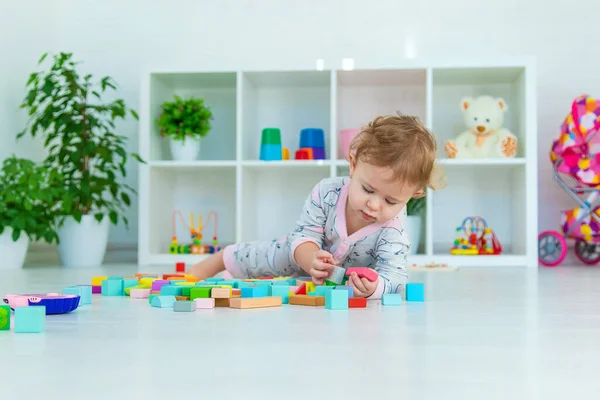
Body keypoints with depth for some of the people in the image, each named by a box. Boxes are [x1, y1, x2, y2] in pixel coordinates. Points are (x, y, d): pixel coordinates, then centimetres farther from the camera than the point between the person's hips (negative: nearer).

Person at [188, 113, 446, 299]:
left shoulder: (394, 228, -41)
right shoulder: (326, 192, -37)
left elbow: (395, 275, -49)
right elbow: (305, 236, -32)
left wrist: (375, 287, -74)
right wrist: (312, 259, -57)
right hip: (308, 254, 0)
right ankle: (215, 261, 40)